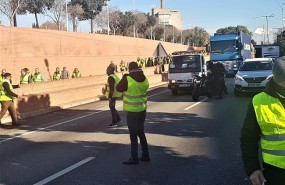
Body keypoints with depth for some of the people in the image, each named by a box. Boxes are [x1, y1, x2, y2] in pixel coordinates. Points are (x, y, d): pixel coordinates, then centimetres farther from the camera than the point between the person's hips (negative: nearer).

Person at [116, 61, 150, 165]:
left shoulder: (127, 80, -18)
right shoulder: (144, 79, 0)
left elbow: (118, 88, -4)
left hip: (132, 111, -6)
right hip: (142, 109, 6)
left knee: (133, 135, 2)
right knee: (141, 133, 19)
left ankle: (134, 158, 6)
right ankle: (145, 155, 24)